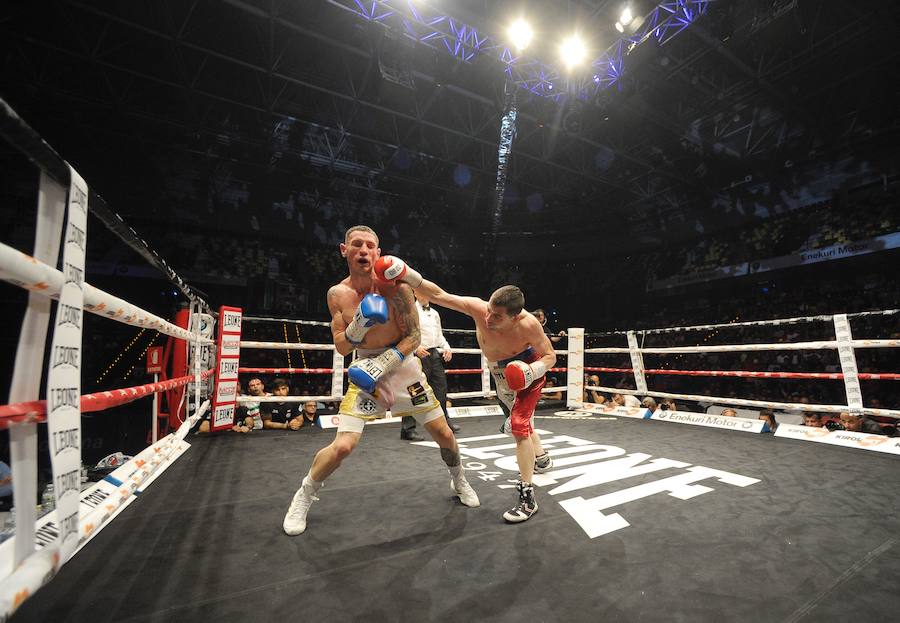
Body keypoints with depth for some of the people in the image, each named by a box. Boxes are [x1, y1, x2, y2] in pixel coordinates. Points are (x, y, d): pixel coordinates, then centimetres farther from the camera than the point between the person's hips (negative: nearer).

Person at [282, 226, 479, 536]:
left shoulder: (395, 285, -15)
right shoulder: (337, 294, -7)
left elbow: (414, 336, -12)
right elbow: (341, 347, -4)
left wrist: (383, 363, -24)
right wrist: (361, 324, -24)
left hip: (402, 364, 0)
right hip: (366, 369, 1)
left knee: (443, 433, 8)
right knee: (342, 446, -11)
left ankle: (459, 482, 39)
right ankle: (304, 495, 20)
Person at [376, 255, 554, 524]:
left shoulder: (527, 324, -38)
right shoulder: (478, 308, -33)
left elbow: (550, 355, -22)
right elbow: (439, 295, -31)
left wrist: (533, 370, -42)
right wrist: (409, 276, -43)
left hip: (528, 371, -5)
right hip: (501, 372, 5)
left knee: (519, 424, -18)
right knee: (519, 419, 24)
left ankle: (527, 497, -5)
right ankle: (541, 459, 53)